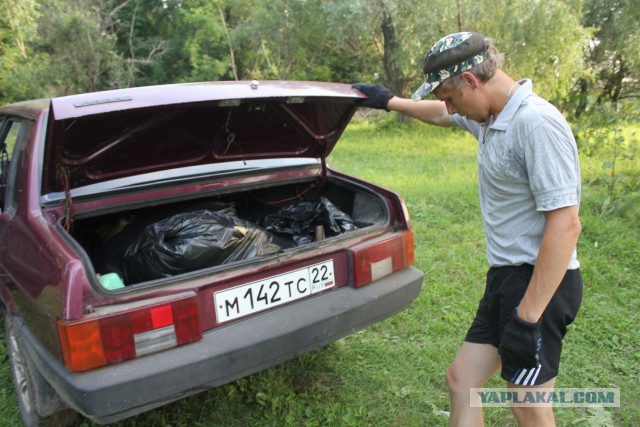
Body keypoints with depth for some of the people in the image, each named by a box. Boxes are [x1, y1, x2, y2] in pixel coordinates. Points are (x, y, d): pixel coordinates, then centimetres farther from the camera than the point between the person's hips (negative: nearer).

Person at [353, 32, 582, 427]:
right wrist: (389, 101, 41)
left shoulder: (537, 124, -22)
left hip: (539, 284, -9)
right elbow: (440, 115, 29)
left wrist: (528, 319, -24)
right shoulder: (489, 117, 7)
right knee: (462, 379, 14)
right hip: (505, 276, 9)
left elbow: (566, 225, -25)